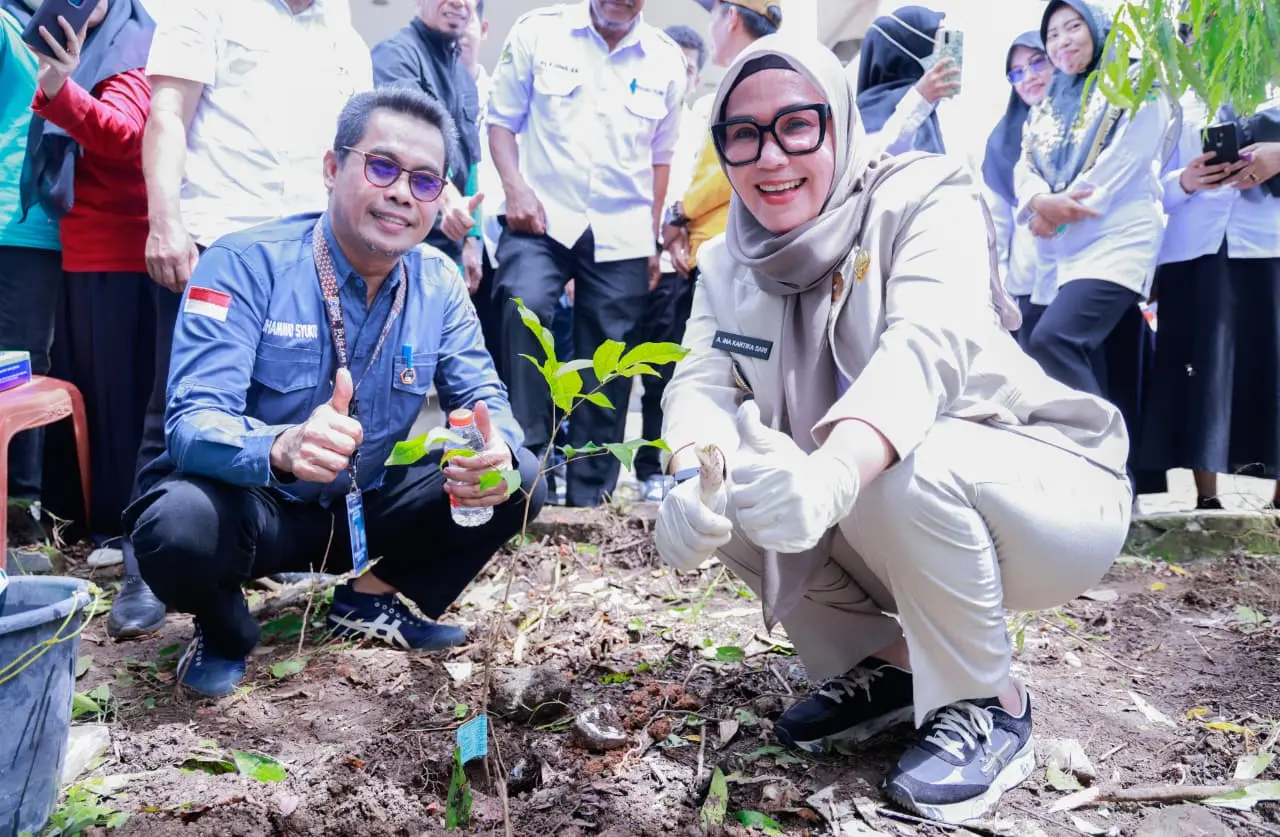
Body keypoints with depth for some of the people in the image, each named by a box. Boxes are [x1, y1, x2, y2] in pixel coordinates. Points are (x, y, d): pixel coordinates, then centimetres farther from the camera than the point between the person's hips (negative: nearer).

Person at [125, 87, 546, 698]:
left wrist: (496, 451, -29)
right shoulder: (246, 263, -19)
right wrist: (283, 448, -51)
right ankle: (223, 630, 1)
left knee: (520, 479, -13)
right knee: (178, 526, -37)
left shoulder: (439, 281, -4)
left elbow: (482, 396, -2)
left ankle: (369, 600, 9)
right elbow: (193, 422, -27)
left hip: (365, 507, 4)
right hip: (253, 504, -4)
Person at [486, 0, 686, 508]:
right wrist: (515, 188, -10)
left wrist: (653, 237, 14)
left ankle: (589, 500, 15)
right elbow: (502, 117, 6)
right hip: (542, 217, -2)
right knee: (523, 309, -30)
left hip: (623, 233, 2)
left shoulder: (666, 60, 7)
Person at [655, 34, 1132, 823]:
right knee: (728, 490, -11)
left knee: (910, 471, -35)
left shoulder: (925, 197, -18)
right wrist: (695, 477, -38)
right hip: (879, 521, 6)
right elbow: (704, 378, -14)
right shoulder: (733, 261, -1)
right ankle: (887, 665, 7)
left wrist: (833, 471, -56)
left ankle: (989, 707, -8)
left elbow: (928, 345, -36)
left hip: (1046, 488, -5)